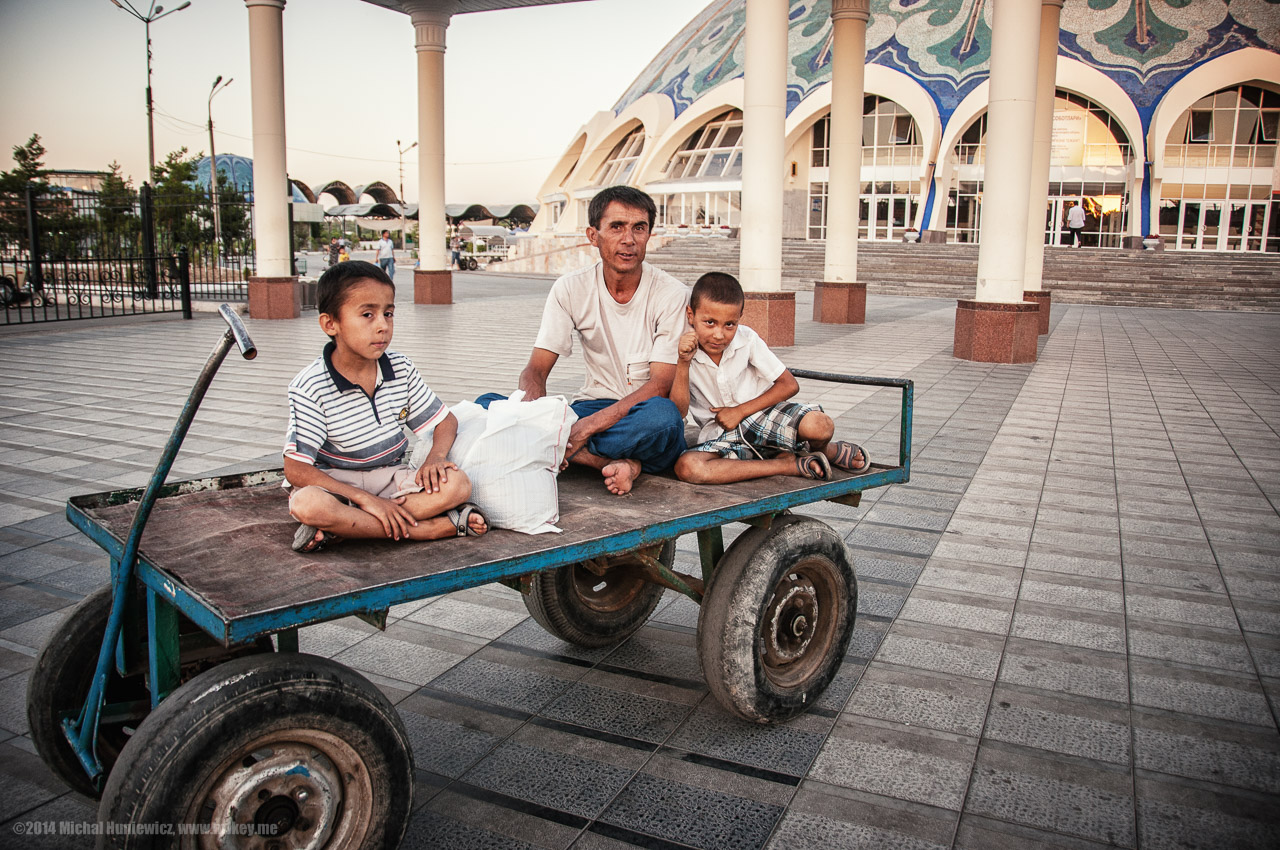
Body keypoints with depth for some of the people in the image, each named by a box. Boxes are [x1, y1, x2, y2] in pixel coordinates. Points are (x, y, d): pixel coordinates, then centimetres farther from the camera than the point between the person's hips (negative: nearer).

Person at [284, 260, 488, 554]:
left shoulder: (401, 368, -2)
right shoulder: (310, 387, -17)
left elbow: (445, 421, 8)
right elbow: (296, 470, -18)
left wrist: (435, 457, -16)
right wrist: (365, 499, -25)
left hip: (391, 477, 4)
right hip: (334, 483, -3)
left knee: (457, 485, -22)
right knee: (308, 505, -39)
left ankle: (338, 529, -24)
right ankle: (437, 525, -32)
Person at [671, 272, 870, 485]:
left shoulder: (747, 340, -5)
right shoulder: (684, 351, -8)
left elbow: (789, 385, -4)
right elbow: (678, 412, -15)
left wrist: (740, 411, -10)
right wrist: (683, 363, -26)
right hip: (720, 437, 1)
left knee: (820, 425, -33)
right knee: (686, 467, -35)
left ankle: (829, 450, 10)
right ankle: (792, 465, -22)